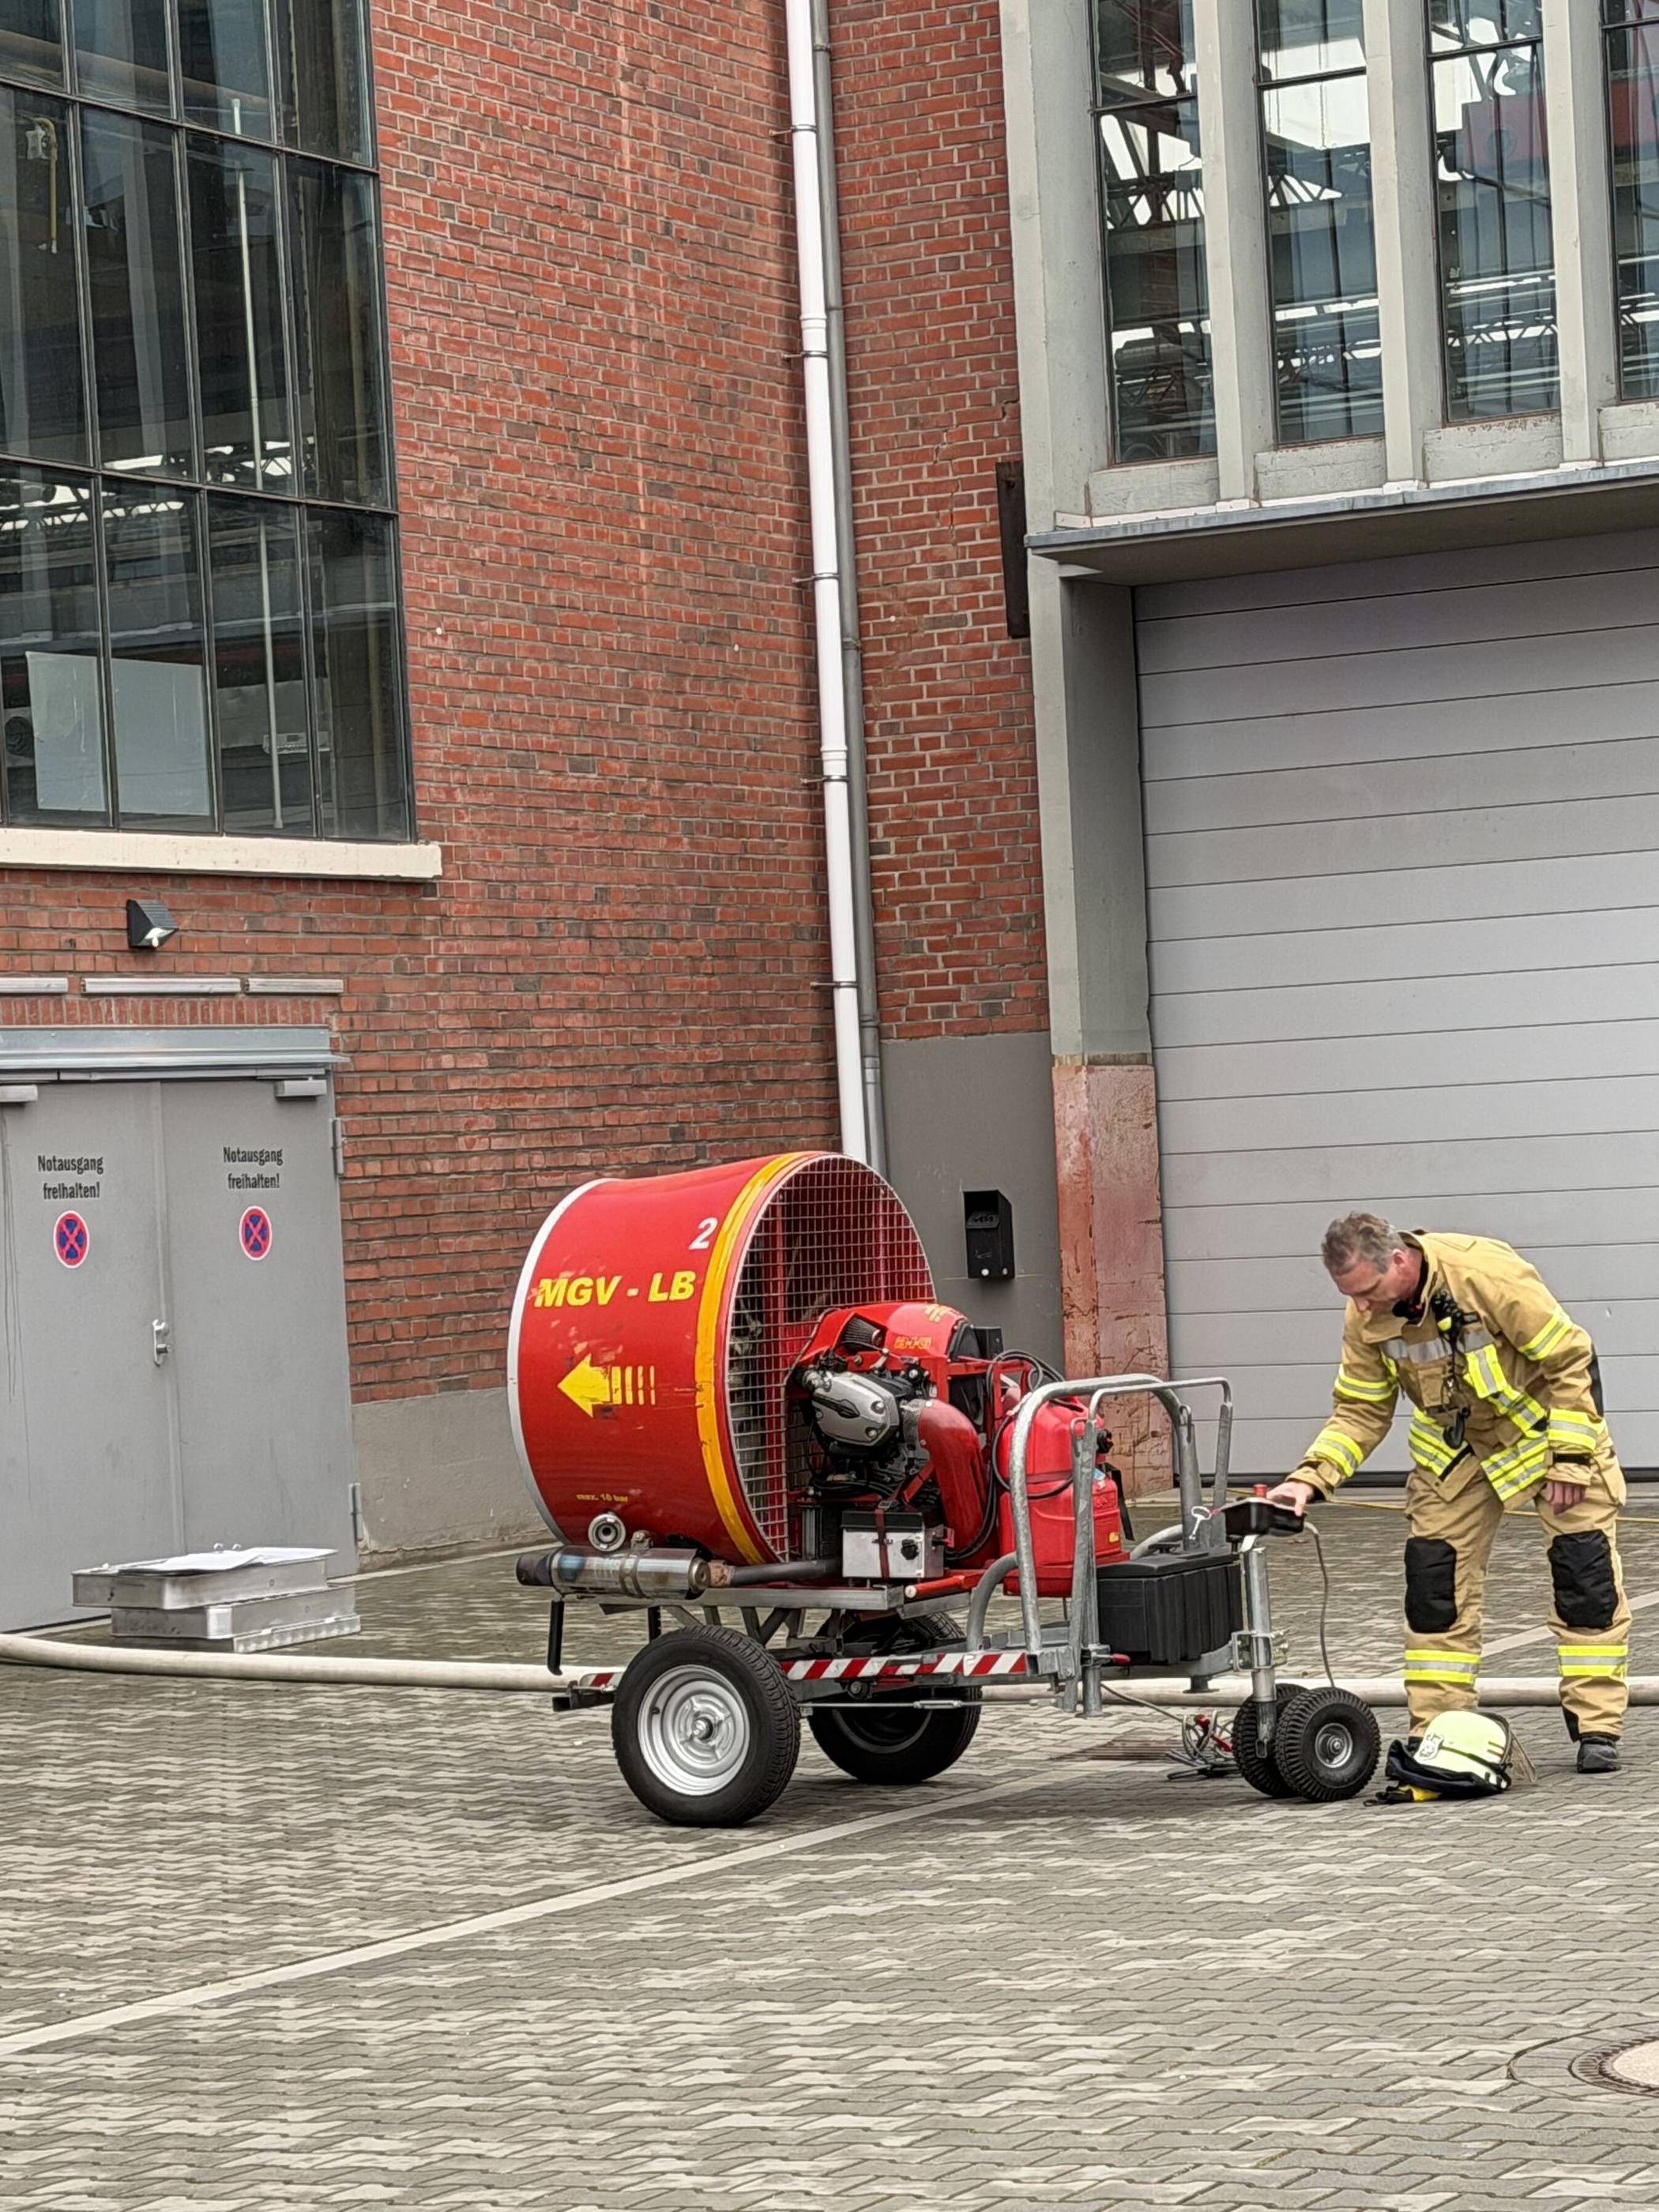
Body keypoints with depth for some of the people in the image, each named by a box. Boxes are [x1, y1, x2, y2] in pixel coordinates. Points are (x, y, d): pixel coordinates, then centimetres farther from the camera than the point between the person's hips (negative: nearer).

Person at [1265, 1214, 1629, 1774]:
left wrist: (1570, 1457, -22)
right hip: (1455, 1446, 5)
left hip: (1546, 1426, -5)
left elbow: (1569, 1360, -23)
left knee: (1586, 1575, -8)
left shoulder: (1488, 1273, -33)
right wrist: (1310, 1479, -22)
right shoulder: (1366, 1318, -15)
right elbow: (1360, 1412, -7)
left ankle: (1597, 1729, 1)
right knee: (1434, 1579, -2)